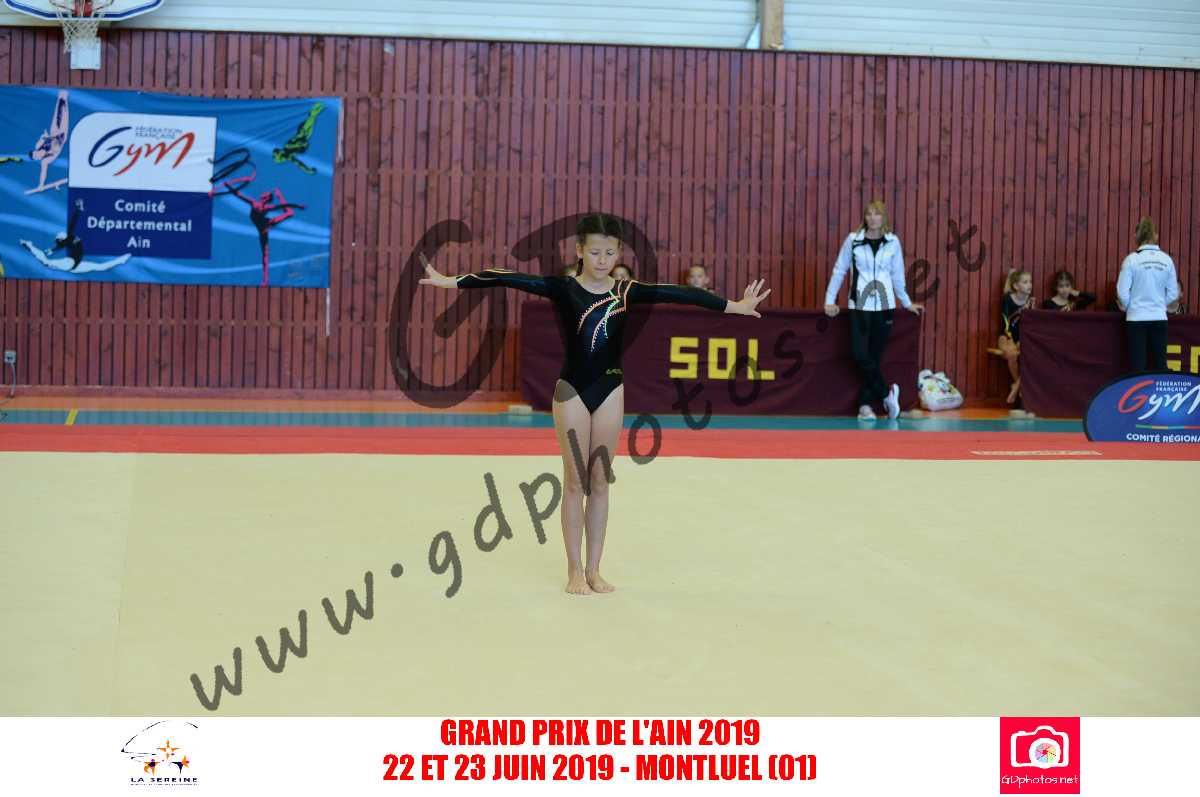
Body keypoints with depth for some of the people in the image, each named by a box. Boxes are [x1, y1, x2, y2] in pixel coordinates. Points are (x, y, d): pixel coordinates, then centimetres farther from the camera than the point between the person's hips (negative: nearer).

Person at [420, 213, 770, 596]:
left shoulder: (627, 291, 0)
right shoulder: (562, 288, -6)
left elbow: (677, 293, -4)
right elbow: (509, 279, -13)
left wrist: (733, 305, -5)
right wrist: (452, 281, -19)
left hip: (610, 391, 2)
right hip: (572, 390, -2)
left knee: (600, 481, 7)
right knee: (575, 481, 2)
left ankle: (593, 569, 15)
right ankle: (575, 571, 9)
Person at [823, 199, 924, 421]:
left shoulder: (892, 242, 3)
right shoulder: (853, 240, 0)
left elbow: (897, 275, 13)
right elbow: (839, 270, 5)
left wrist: (906, 303, 18)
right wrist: (830, 300, 3)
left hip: (884, 306, 1)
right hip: (859, 306, -1)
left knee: (875, 357, 3)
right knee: (861, 356, -11)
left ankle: (865, 405, 13)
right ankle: (886, 394, 8)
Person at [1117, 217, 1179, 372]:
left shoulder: (1132, 259, -9)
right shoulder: (1166, 259, -1)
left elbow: (1123, 292, -9)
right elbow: (1173, 293, 3)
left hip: (1137, 318, -2)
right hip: (1159, 318, 2)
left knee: (1137, 365, 2)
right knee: (1160, 364, 9)